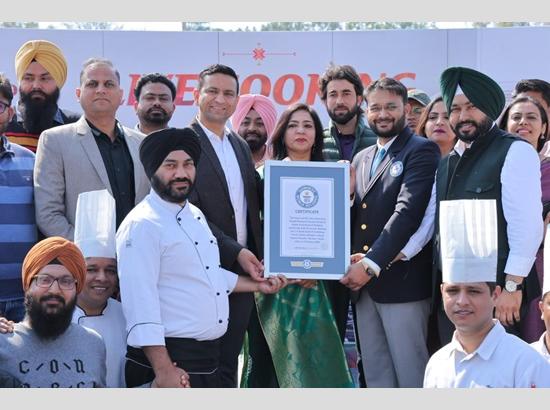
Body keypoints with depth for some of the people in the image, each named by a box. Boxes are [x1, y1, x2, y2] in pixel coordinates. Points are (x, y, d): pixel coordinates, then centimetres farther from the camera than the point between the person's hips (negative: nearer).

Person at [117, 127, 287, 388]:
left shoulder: (195, 215, 13)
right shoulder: (142, 226, -16)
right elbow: (140, 303, -23)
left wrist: (257, 285, 28)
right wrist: (164, 371, -27)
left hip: (208, 355, 9)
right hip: (171, 356, -9)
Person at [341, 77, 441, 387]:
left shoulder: (422, 151, -5)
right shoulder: (362, 158, 18)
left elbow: (408, 210, -16)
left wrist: (371, 264, -22)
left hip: (402, 280, -7)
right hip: (364, 283, 7)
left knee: (411, 375, -3)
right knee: (376, 374, 11)